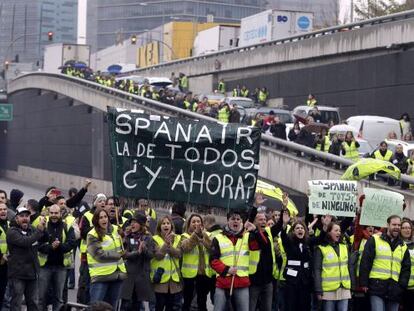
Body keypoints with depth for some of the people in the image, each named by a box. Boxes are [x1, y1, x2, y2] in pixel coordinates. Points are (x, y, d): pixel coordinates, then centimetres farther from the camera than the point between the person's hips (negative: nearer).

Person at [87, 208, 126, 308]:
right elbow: (100, 255, -18)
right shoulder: (92, 235, -11)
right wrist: (118, 255, -9)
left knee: (111, 306, 14)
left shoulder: (115, 230, 8)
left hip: (117, 274, 6)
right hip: (101, 276, -6)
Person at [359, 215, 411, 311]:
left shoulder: (403, 246, 15)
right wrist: (364, 283, -8)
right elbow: (365, 263, -3)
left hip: (395, 290, 4)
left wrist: (402, 285, 1)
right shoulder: (374, 240, 1)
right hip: (377, 287, -4)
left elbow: (406, 268, 15)